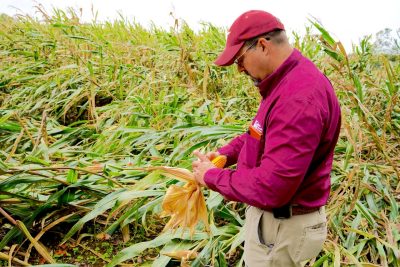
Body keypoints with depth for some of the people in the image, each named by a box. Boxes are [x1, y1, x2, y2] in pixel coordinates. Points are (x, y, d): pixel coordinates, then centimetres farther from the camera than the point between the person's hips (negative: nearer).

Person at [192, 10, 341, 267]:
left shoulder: (299, 97, -31)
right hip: (273, 214, 10)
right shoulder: (288, 82, 4)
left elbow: (270, 188, -33)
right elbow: (263, 133, 18)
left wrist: (212, 176, -18)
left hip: (281, 226, -9)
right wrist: (225, 153, 2)